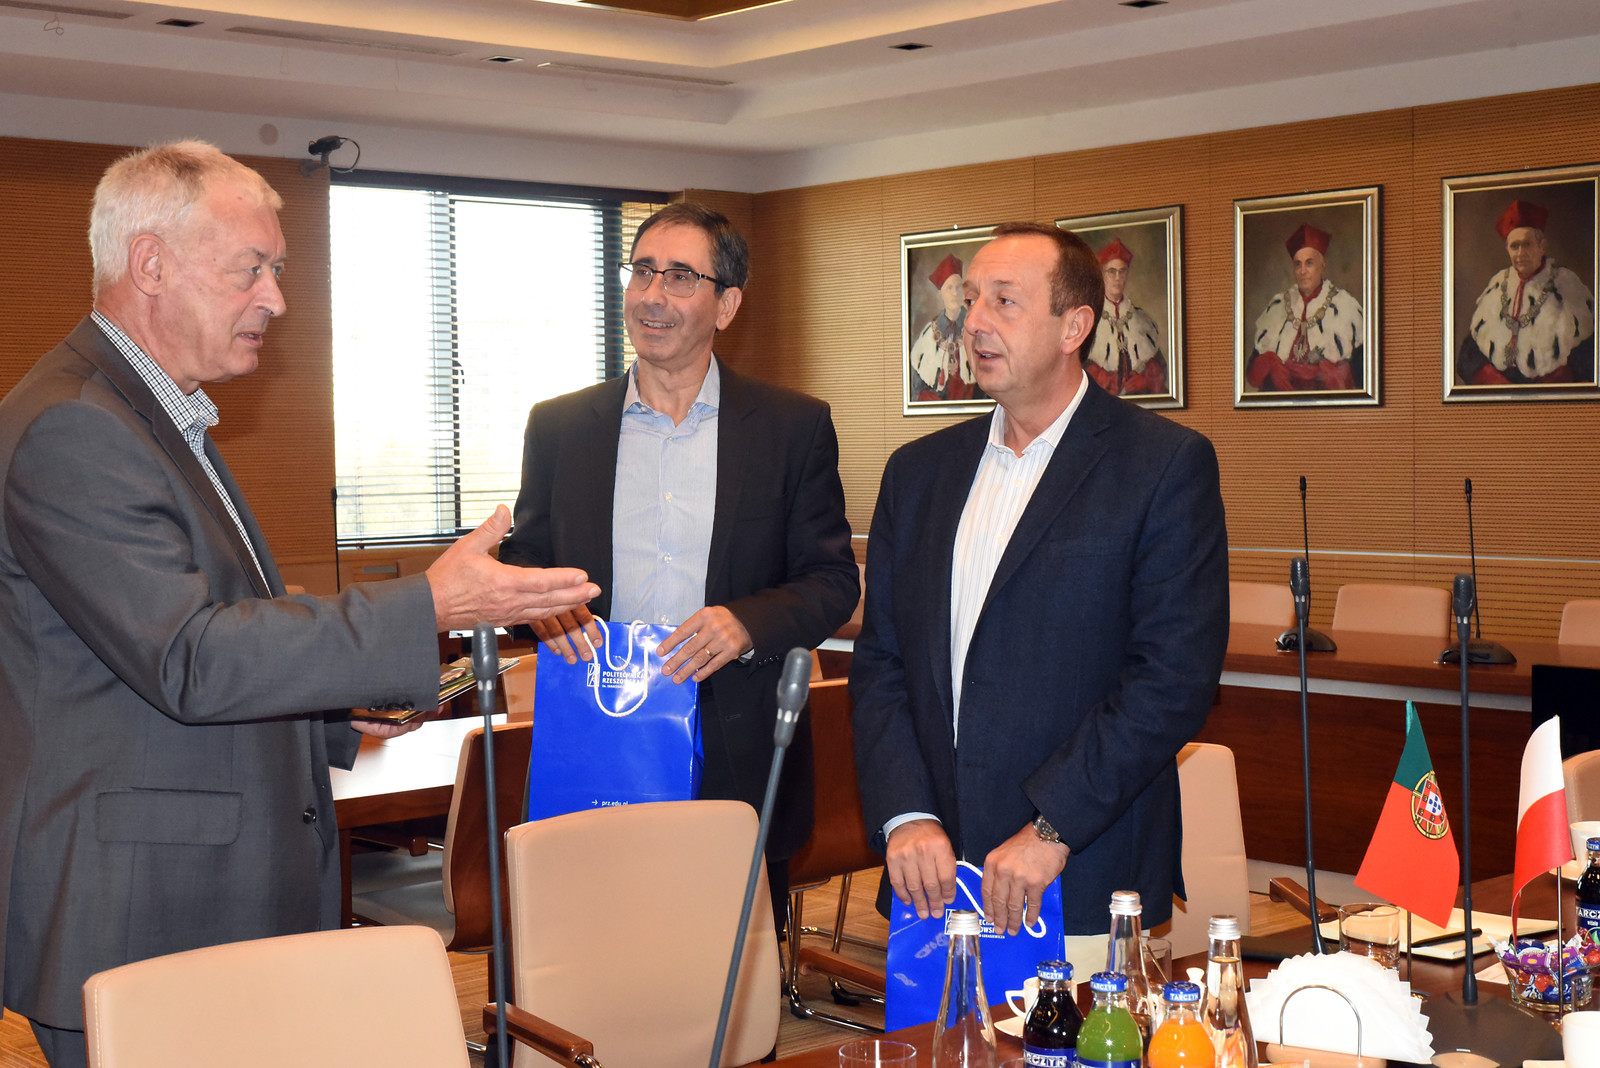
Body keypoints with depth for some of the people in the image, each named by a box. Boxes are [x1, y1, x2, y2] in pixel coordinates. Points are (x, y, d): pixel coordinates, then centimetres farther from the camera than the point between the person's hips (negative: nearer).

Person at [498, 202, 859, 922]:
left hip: (740, 765, -1)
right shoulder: (559, 427, 8)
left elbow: (835, 580, 3)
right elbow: (522, 558, 15)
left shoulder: (795, 427, 3)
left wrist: (748, 622, -16)